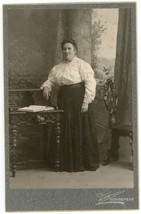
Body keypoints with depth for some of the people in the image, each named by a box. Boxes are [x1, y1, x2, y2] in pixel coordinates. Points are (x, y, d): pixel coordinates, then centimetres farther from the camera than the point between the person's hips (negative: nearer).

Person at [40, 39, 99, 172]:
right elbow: (50, 80, 24)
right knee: (66, 132, 7)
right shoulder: (57, 68, 15)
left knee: (81, 130, -3)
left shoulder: (82, 65, -4)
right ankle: (69, 163, 16)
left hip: (78, 100, -6)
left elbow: (90, 83, -10)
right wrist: (46, 87, 0)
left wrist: (86, 102, -17)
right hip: (64, 100, 6)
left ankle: (84, 162, 7)